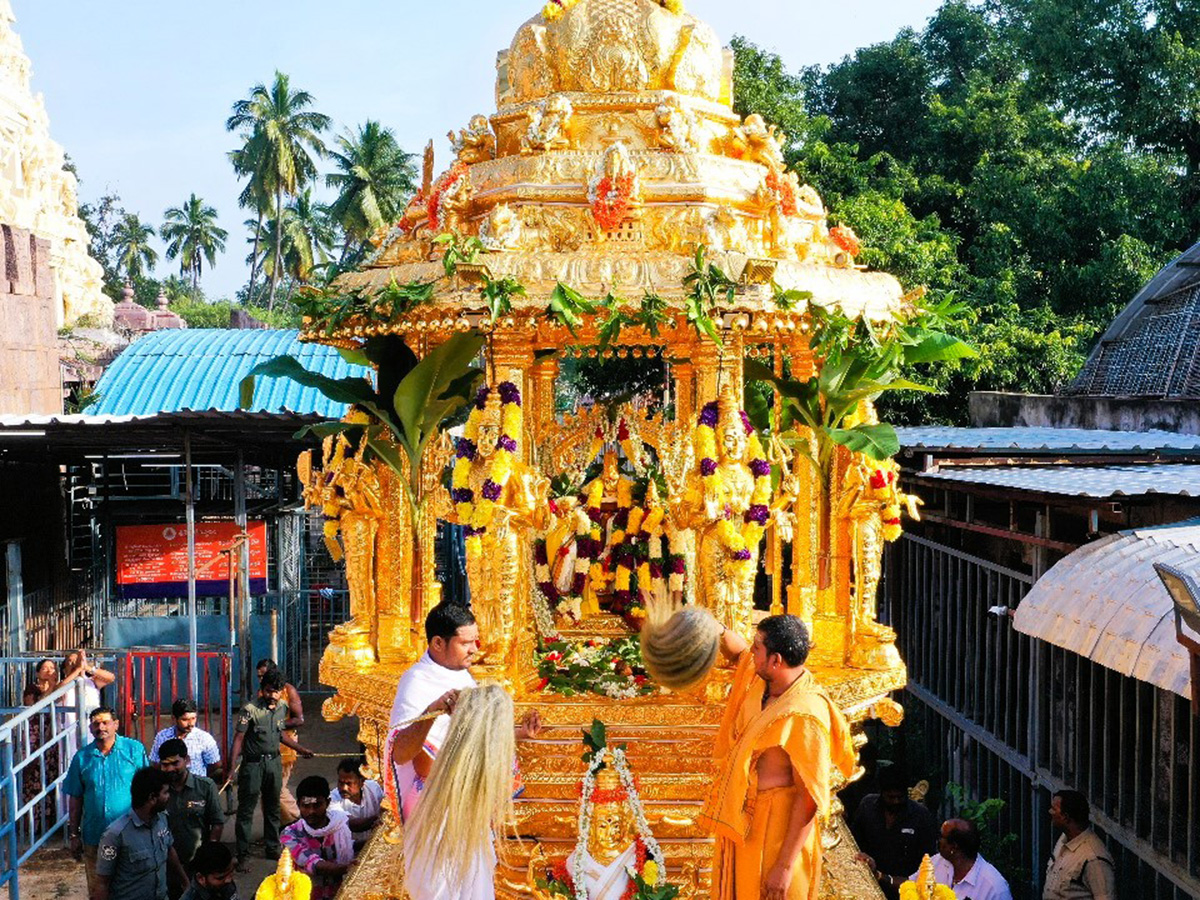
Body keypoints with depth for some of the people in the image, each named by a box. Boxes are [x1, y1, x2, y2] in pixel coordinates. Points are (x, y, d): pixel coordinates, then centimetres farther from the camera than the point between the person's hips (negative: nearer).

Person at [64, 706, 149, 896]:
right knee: (97, 889, 11)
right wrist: (74, 835, 8)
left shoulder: (134, 749, -4)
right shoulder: (82, 758, 2)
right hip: (94, 837, 2)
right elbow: (76, 799, 8)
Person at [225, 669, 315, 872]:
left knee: (272, 808, 16)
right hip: (253, 763, -6)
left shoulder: (282, 709, 3)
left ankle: (272, 849, 28)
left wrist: (299, 749, 21)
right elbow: (239, 738, -16)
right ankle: (243, 856, 2)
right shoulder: (250, 709, -16)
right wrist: (231, 765, -22)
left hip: (274, 762, 6)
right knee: (246, 810, -3)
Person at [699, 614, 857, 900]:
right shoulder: (760, 679, -5)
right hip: (740, 818, 8)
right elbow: (737, 649, 19)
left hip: (777, 829, -8)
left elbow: (810, 798, -26)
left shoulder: (805, 716, -29)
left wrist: (785, 867, -23)